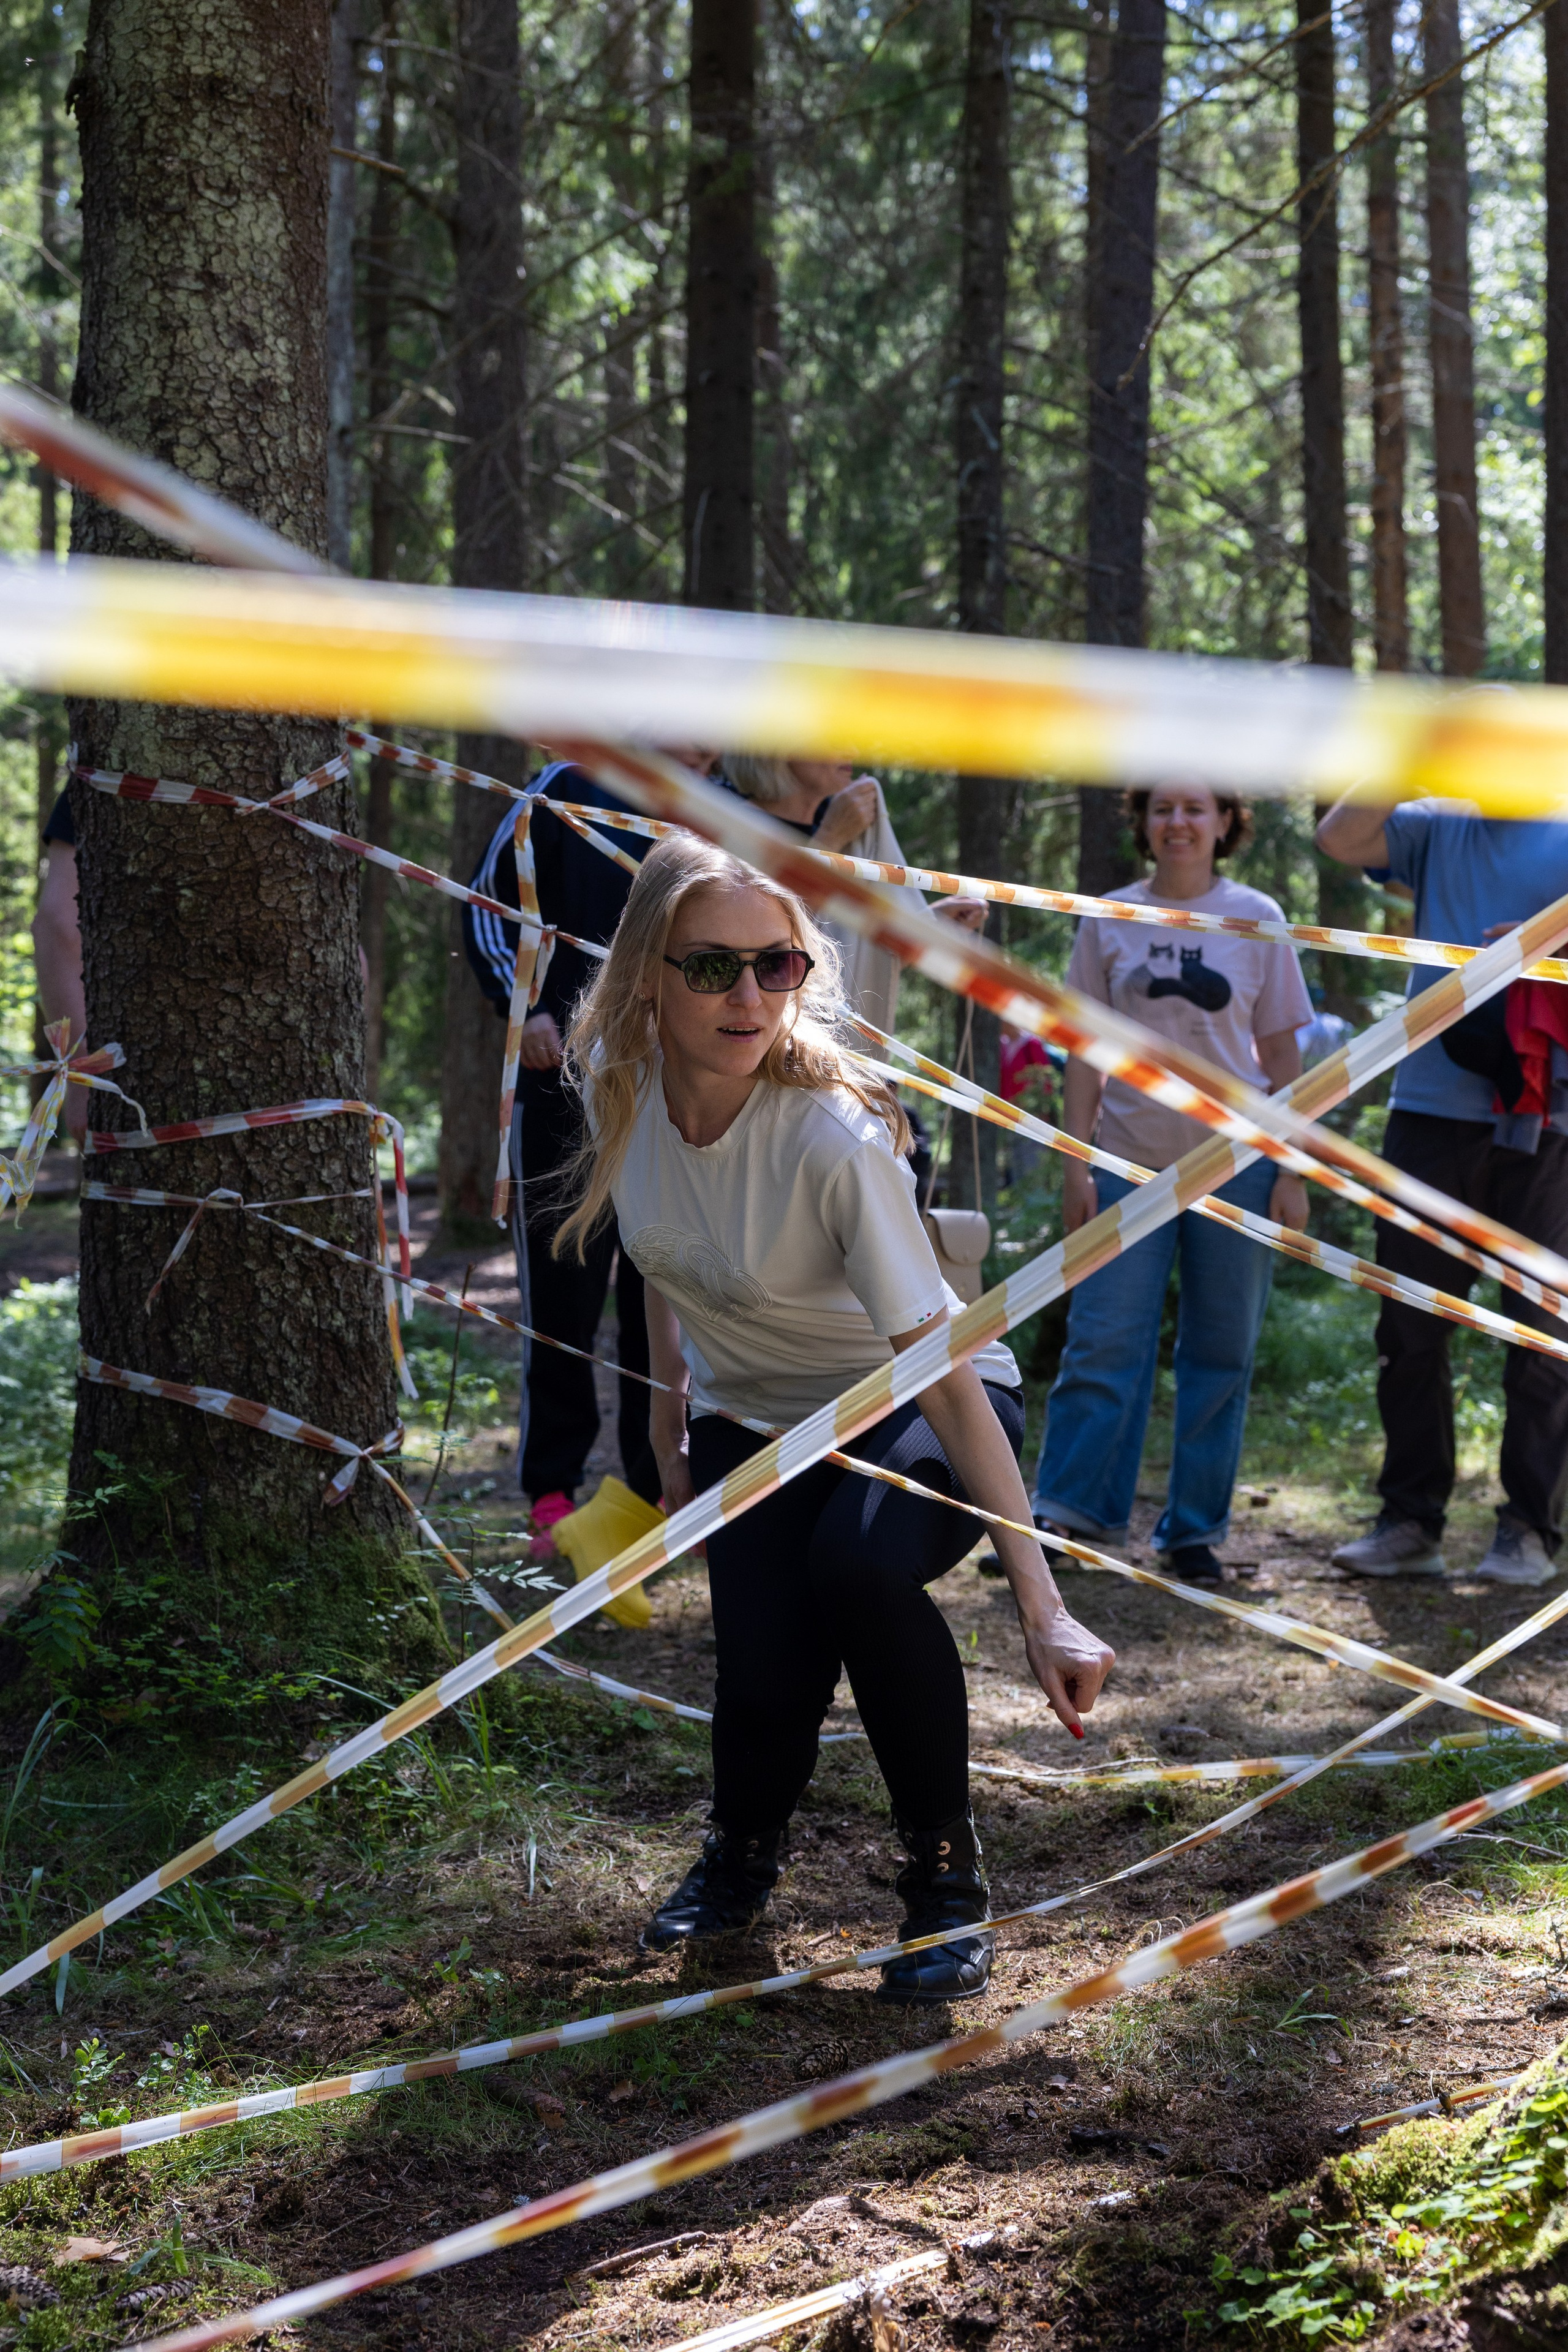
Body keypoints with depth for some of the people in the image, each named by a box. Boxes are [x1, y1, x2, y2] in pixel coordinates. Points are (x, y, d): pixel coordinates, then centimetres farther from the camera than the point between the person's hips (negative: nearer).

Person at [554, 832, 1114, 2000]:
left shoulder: (834, 1136, -32)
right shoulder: (617, 1077, -16)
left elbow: (945, 1373, -35)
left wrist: (1045, 1609, -39)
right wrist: (671, 1403, 12)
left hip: (911, 1409, -4)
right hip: (751, 1419, 4)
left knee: (857, 1566, -37)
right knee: (765, 1691, -19)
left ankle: (946, 1872, -11)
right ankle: (743, 1855, 20)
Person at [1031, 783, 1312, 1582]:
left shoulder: (1257, 919, 3)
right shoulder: (1108, 921, 5)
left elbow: (1281, 1054, 4)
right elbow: (1086, 1050, 6)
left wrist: (1294, 1173, 0)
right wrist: (1075, 1162, 0)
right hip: (1132, 1157, 0)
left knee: (1220, 1352, 4)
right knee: (1103, 1343, -4)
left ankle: (1194, 1530, 12)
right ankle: (1064, 1516, 1)